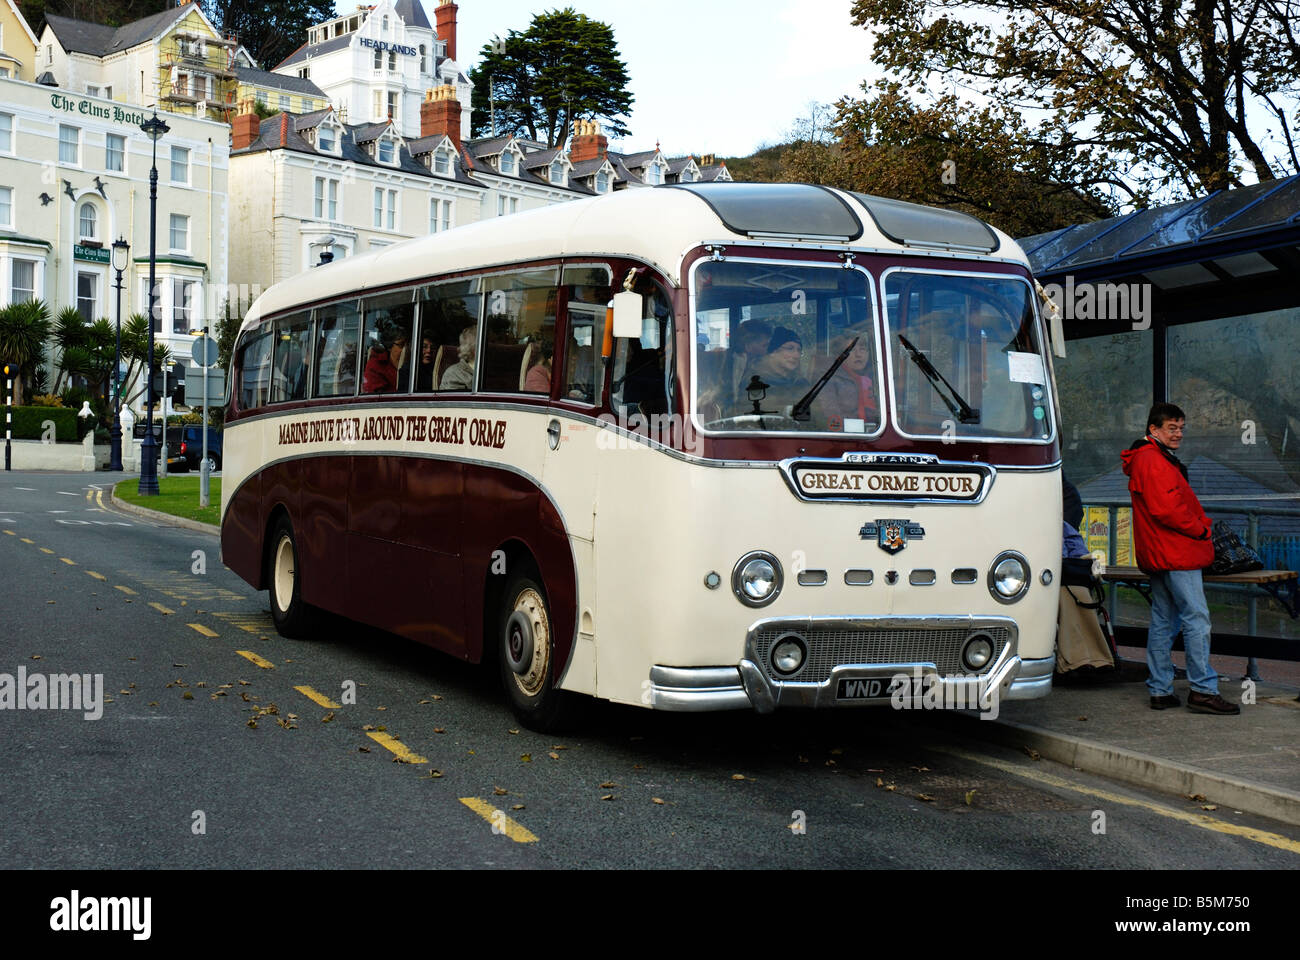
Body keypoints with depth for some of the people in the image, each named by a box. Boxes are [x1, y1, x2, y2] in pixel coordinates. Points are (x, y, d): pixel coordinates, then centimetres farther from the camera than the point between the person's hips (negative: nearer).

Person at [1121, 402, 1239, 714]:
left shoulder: (1158, 459, 21)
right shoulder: (1153, 461, -14)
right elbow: (1165, 509, -21)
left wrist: (1201, 525, 9)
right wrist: (1201, 530, -11)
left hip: (1159, 557, 11)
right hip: (1177, 554, -11)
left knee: (1163, 621, 11)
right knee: (1196, 618, -9)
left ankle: (1160, 690, 14)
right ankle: (1203, 689, -7)